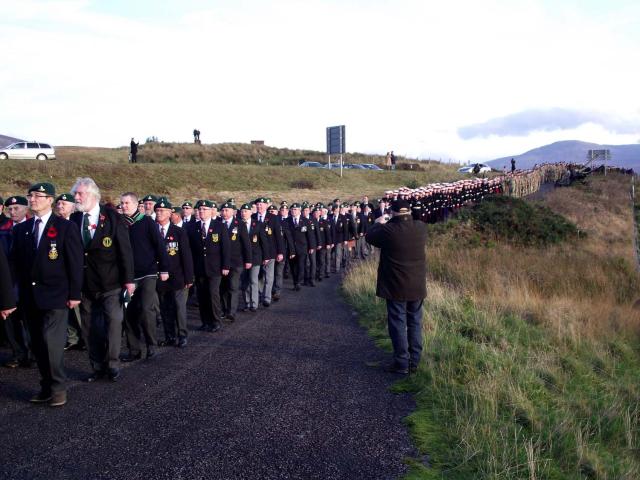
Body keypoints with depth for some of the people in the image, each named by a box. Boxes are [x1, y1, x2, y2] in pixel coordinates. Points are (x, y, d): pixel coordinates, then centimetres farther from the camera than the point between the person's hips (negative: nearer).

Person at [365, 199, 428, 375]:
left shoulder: (388, 230, -16)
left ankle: (402, 363, 7)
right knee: (415, 322, 12)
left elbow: (370, 236, 2)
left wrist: (378, 224, 20)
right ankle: (414, 361, 19)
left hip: (396, 286, -4)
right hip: (417, 285, 4)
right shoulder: (421, 227, -4)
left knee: (398, 323, 4)